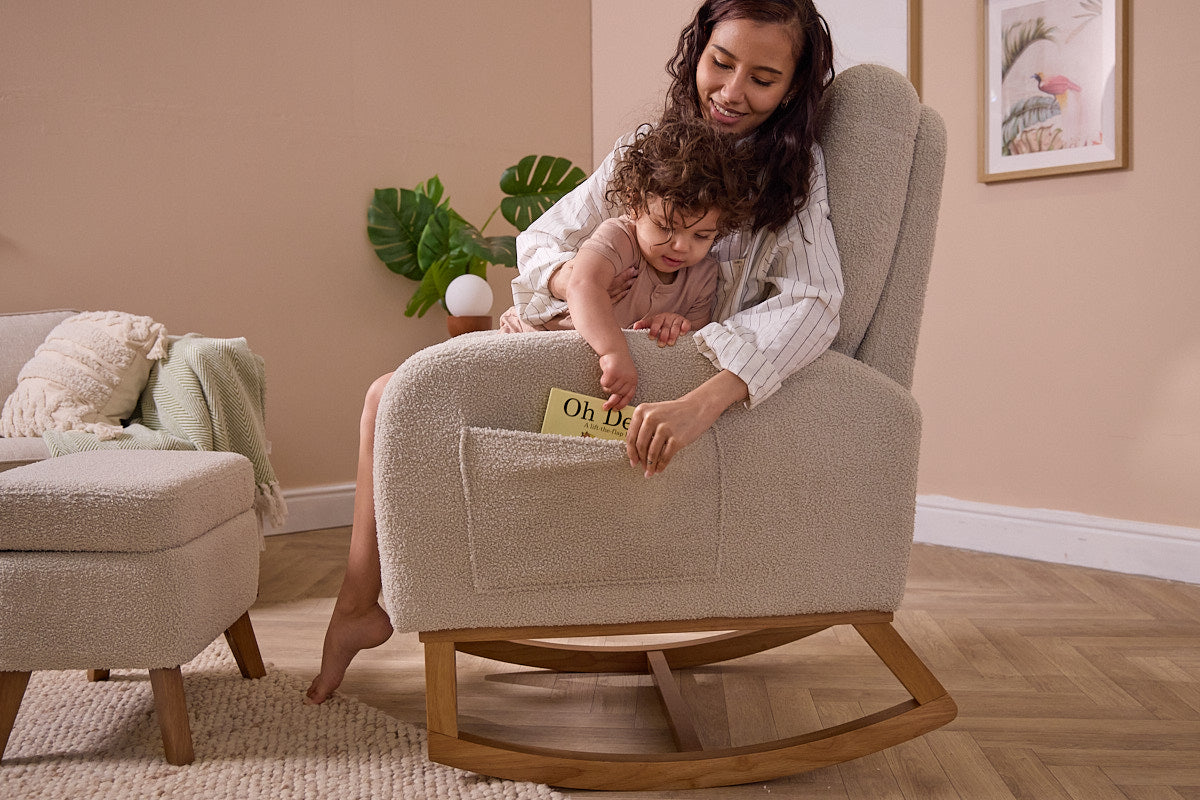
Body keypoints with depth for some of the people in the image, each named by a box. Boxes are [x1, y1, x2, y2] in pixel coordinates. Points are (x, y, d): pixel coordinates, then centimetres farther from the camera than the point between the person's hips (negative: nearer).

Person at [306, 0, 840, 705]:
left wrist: (701, 404, -44)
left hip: (663, 399, -6)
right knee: (392, 396, 3)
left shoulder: (796, 169, -10)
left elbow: (812, 303, -27)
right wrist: (568, 278, -21)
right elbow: (538, 241, 6)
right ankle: (359, 604, 14)